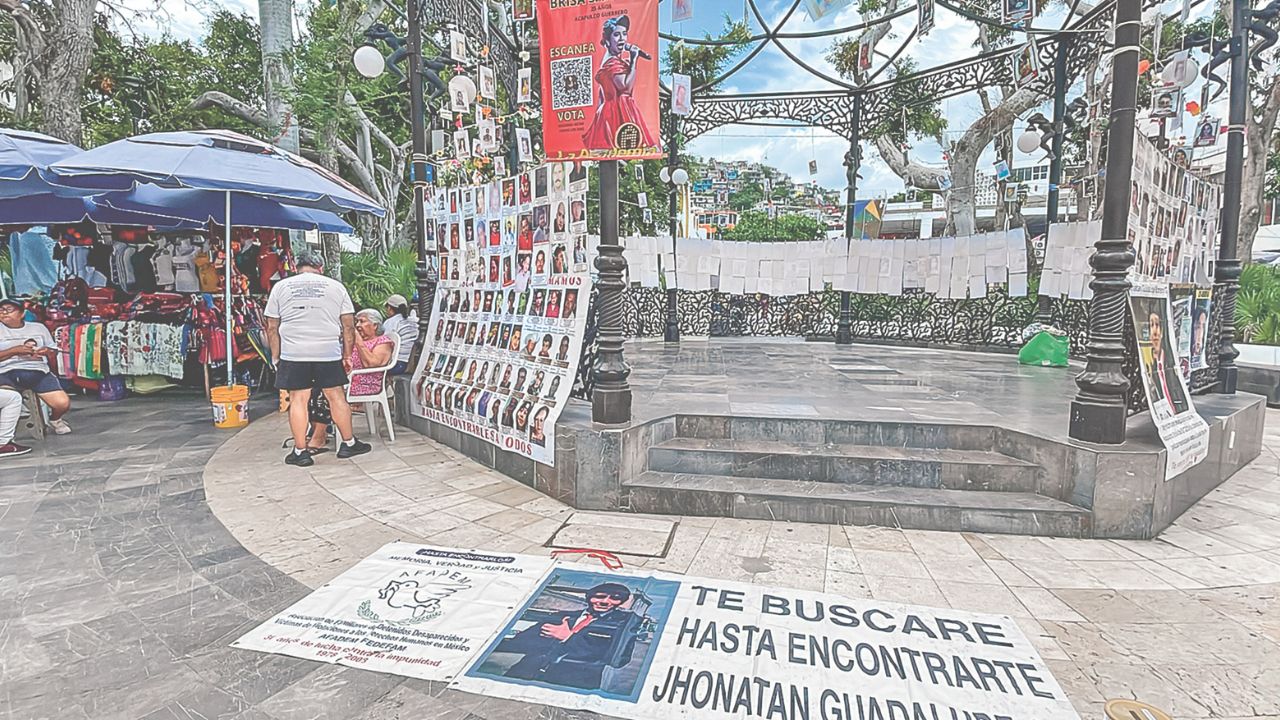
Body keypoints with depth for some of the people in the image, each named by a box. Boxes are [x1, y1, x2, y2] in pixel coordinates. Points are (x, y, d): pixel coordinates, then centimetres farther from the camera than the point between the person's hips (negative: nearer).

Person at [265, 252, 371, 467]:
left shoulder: (281, 287, 9)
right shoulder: (335, 286, 7)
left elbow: (272, 327, 7)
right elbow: (348, 325, 4)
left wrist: (275, 356, 14)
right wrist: (347, 355, 10)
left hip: (293, 353, 0)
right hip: (329, 353, 0)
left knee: (298, 399, 4)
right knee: (336, 397, 8)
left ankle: (300, 452, 7)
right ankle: (349, 443, 17)